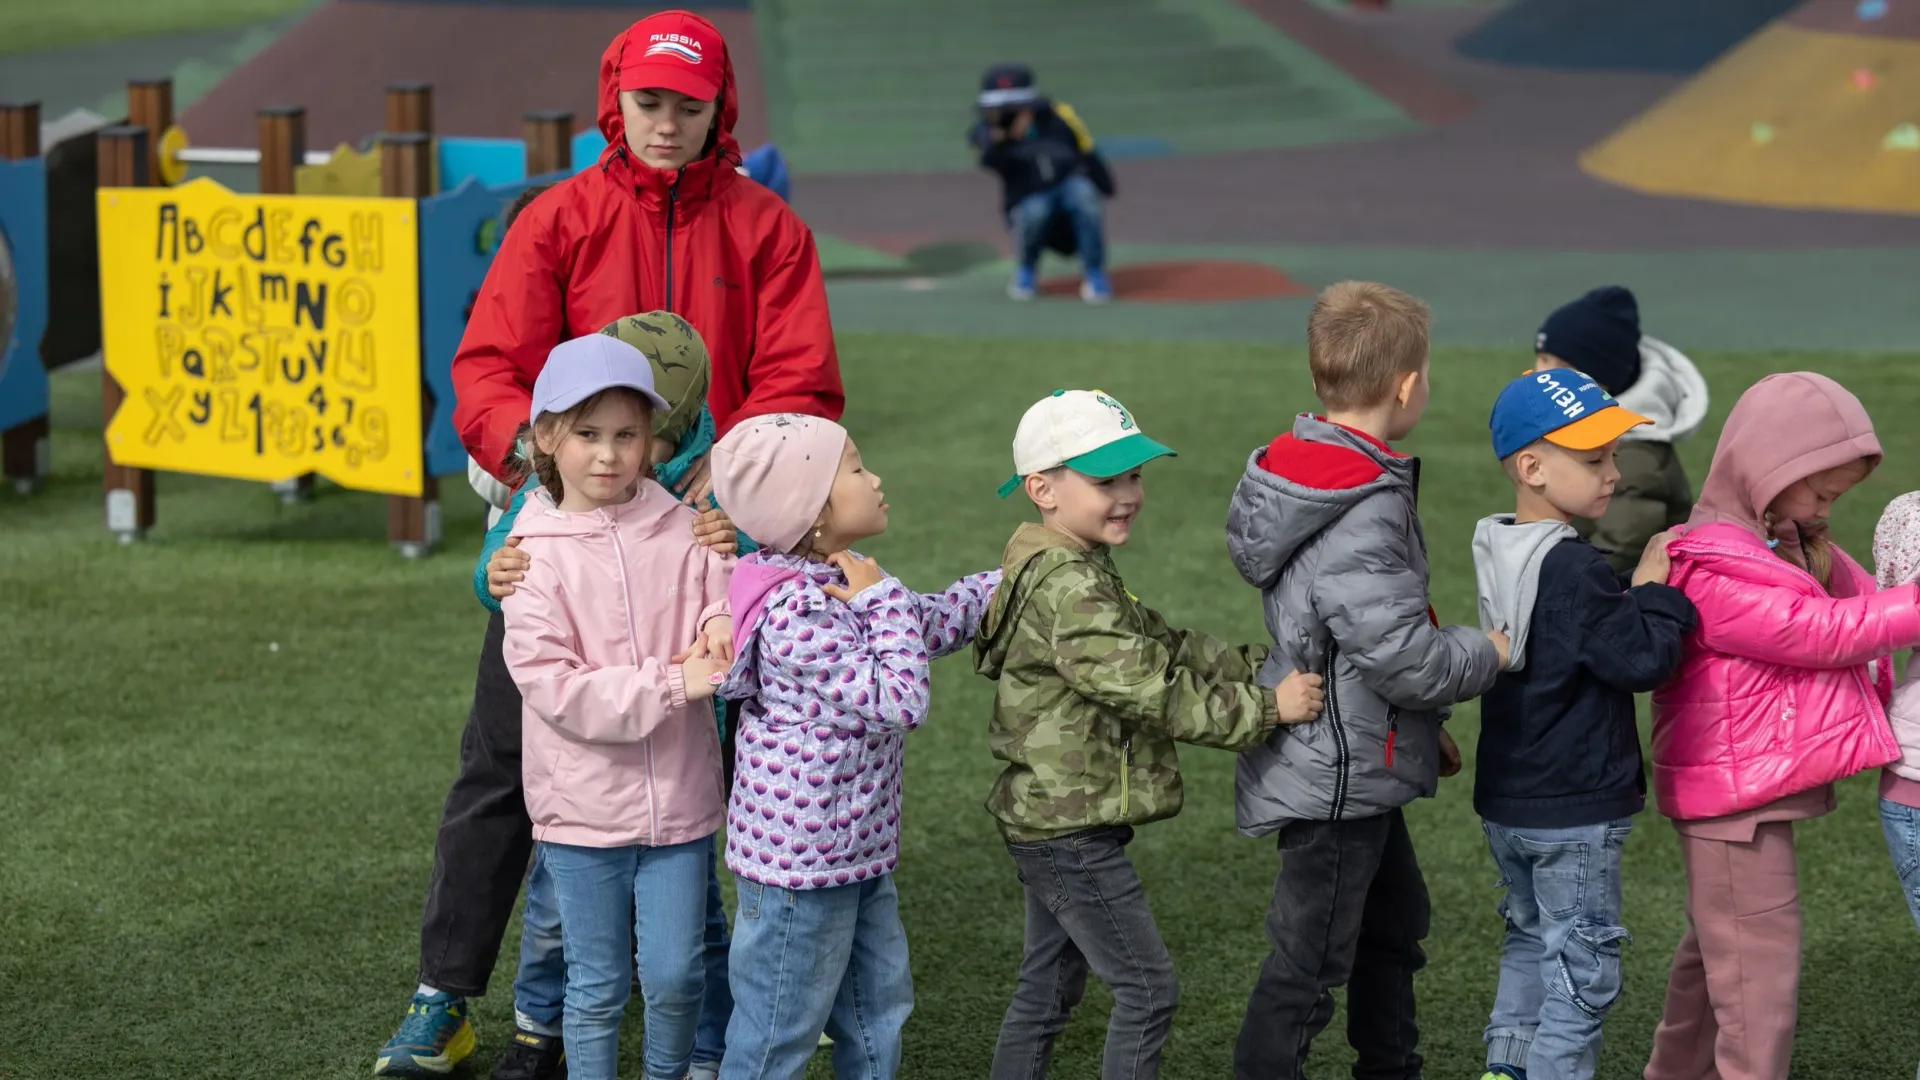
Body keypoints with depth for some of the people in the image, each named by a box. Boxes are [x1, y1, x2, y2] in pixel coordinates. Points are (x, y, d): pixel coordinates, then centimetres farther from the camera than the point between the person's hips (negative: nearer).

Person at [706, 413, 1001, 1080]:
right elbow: (900, 701, -27)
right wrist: (884, 601, -19)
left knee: (879, 1006, 22)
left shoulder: (842, 583, 5)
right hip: (801, 860, -10)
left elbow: (934, 623, 21)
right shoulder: (798, 614, -27)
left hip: (858, 849, 10)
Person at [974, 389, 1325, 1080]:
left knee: (1049, 984, 18)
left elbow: (1165, 647, 14)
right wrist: (1264, 707, -21)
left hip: (1044, 824, 11)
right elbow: (1150, 690, -25)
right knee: (1147, 987, -4)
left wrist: (1264, 663, 4)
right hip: (1074, 833, -11)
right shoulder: (1069, 589, -22)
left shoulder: (1078, 573, 13)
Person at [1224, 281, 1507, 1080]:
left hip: (1357, 767, 11)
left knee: (1394, 921, 26)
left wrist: (1423, 729, 20)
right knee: (1309, 963, -1)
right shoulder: (1361, 520, -27)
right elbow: (1405, 657, -29)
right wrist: (1490, 652, -10)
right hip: (1338, 777, -11)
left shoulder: (1310, 470, 5)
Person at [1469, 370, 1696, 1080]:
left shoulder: (1499, 553, 6)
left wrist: (1634, 590, 0)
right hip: (1574, 814, -9)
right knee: (1581, 971, 0)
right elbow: (1643, 660, -23)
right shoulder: (1571, 570, -23)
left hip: (1506, 805, 9)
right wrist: (1654, 589, -10)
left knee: (1530, 943, 22)